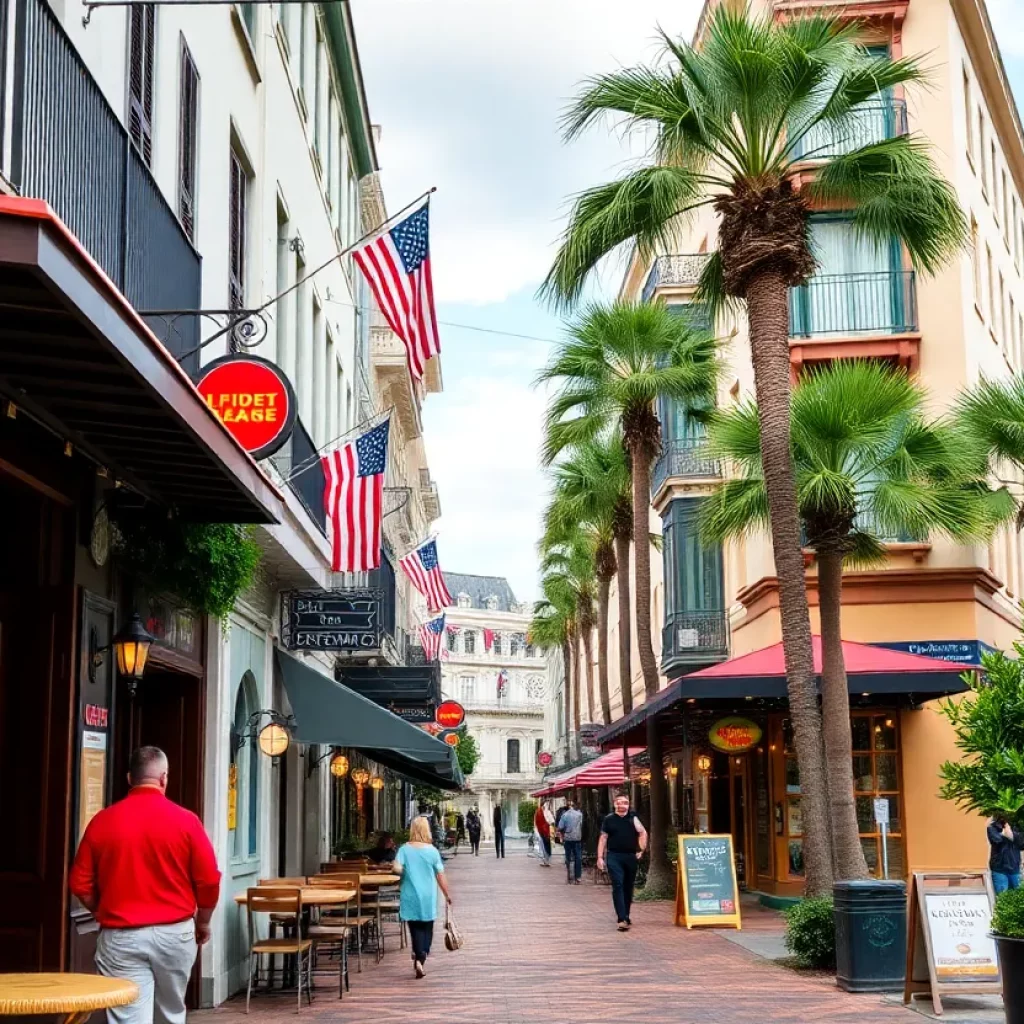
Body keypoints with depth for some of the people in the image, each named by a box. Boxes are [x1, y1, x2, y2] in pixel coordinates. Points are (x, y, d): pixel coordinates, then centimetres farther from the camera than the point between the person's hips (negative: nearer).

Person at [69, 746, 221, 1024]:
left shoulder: (102, 821, -2)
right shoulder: (185, 820, -6)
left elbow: (80, 883, 3)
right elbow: (209, 880, -3)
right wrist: (202, 922, 14)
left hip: (121, 936, 0)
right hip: (174, 933, 1)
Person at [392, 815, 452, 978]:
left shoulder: (405, 849, -5)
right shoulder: (432, 850, -6)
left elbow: (396, 868, -17)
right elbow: (440, 875, -3)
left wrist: (405, 872, 5)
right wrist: (447, 894, 8)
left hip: (410, 896, 0)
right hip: (428, 897, 0)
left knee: (415, 928, 7)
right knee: (427, 928, 14)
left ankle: (418, 958, -11)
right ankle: (423, 956, 3)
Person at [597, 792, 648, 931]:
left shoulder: (633, 818, 6)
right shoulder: (609, 819, 3)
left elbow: (643, 832, 12)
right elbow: (603, 838, 6)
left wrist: (641, 850, 4)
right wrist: (600, 857, 0)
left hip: (631, 857, 2)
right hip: (614, 857, -2)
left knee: (628, 887, 10)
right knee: (618, 886, -12)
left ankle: (626, 916, 25)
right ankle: (622, 919, -16)